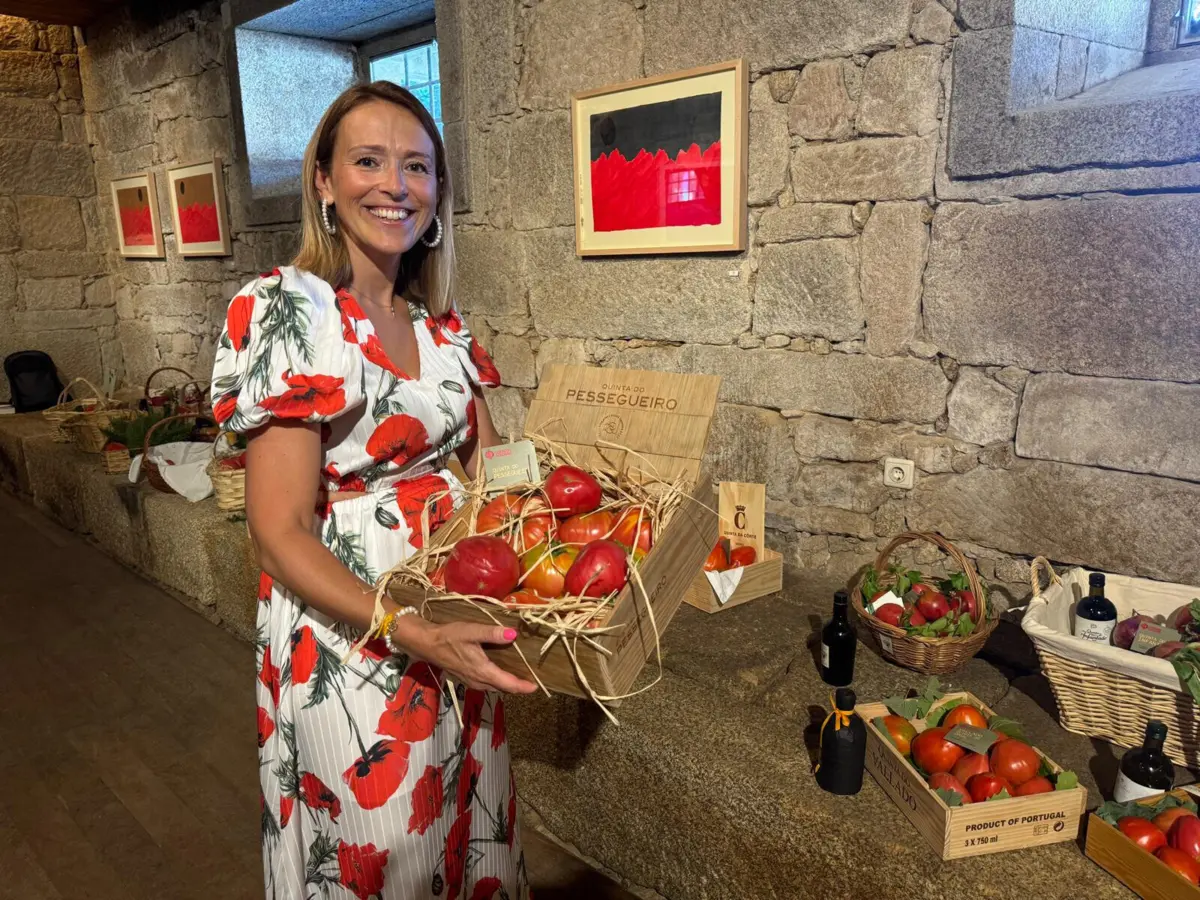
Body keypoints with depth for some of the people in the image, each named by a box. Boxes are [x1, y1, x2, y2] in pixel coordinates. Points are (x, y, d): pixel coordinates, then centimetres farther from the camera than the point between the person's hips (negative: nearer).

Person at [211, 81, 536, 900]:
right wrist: (415, 634, -28)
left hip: (456, 629, 6)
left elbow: (486, 469, 7)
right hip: (351, 637, -6)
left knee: (466, 832, 23)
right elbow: (281, 533, -19)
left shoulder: (440, 325, 5)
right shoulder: (291, 315, -15)